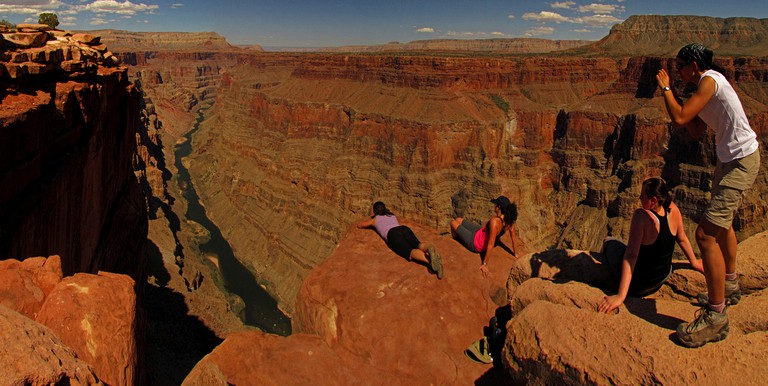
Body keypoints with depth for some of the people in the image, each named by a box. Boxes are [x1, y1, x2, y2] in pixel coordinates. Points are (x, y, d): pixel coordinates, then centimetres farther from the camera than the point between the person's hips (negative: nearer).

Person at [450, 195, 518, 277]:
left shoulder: (495, 221, -39)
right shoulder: (509, 219, -17)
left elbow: (491, 245, -37)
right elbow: (513, 237, -5)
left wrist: (484, 264, -30)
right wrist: (515, 253, 11)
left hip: (476, 243, -8)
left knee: (453, 223, 13)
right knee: (458, 220, 22)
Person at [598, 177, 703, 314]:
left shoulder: (641, 216, -31)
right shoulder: (672, 209, -13)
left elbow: (631, 256, -34)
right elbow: (682, 239, 3)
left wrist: (620, 296, -34)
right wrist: (695, 263, 22)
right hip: (664, 277, 6)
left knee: (609, 242, 16)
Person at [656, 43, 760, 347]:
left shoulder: (710, 80, -17)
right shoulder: (707, 86, 12)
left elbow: (680, 118, -26)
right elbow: (696, 131, 13)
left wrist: (665, 87, -11)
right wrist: (672, 94, 9)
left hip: (741, 162, -11)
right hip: (729, 159, 11)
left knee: (706, 234, -17)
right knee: (721, 224, 27)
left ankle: (716, 316, -10)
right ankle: (730, 285, 48)